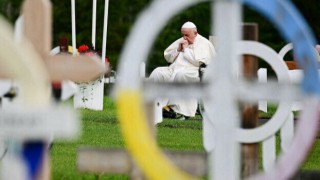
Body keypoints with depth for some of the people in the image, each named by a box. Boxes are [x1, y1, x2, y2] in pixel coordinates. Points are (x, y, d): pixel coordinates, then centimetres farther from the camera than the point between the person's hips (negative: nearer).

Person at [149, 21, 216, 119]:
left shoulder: (203, 43, 3)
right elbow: (167, 57, 24)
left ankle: (179, 110, -40)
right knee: (157, 73, -19)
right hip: (173, 69, 7)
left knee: (181, 74, -40)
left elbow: (198, 61, -14)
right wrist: (178, 49, 6)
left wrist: (186, 49, -3)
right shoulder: (180, 41, 25)